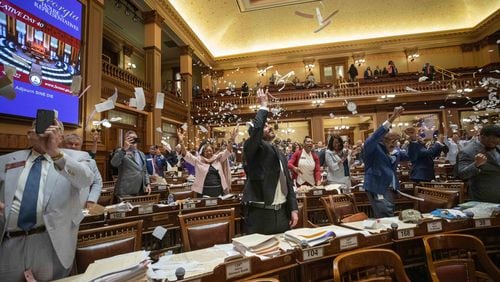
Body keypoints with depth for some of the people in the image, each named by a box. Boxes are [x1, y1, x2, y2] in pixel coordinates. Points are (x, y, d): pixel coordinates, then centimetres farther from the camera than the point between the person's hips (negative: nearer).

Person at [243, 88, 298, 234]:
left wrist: (293, 209, 6)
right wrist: (264, 105, -13)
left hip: (282, 213, 7)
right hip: (260, 213, -6)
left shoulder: (280, 154, 14)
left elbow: (288, 184, 14)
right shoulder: (251, 149, -6)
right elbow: (255, 128, -27)